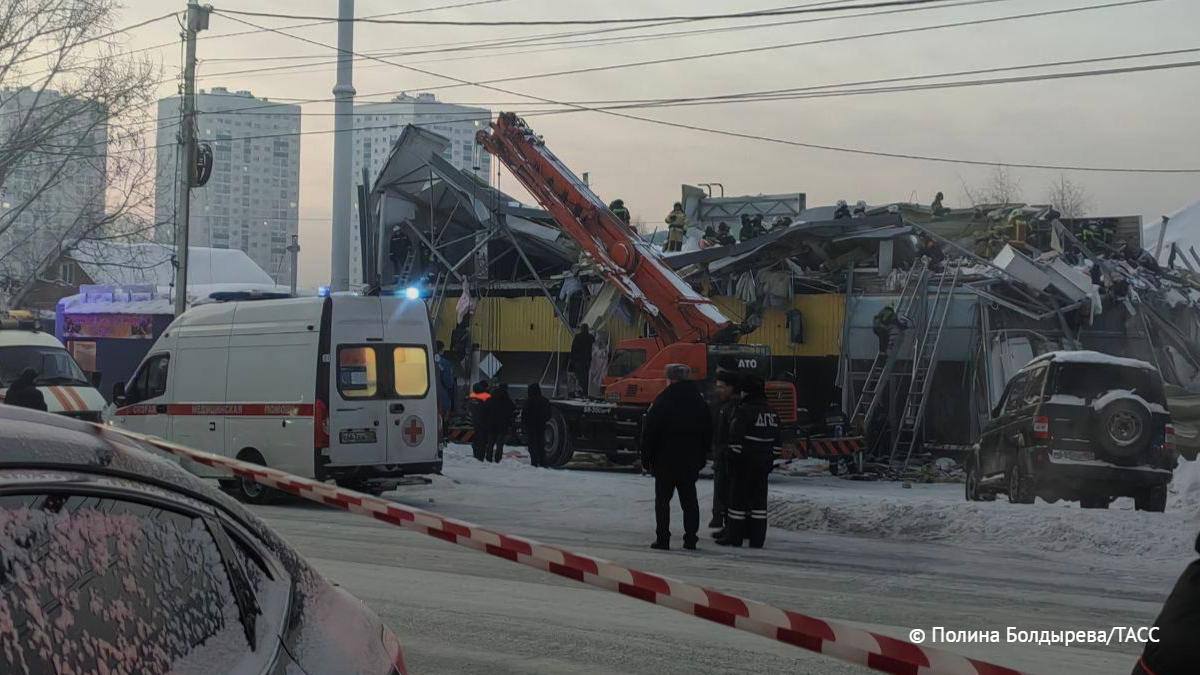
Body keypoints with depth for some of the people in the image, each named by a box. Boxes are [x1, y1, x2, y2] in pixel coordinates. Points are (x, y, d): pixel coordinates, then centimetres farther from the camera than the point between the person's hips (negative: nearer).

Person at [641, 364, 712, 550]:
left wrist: (646, 459, -1)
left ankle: (662, 539, 0)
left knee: (662, 500, 4)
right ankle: (691, 539, 7)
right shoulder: (700, 402, 6)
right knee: (689, 500, 9)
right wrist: (701, 459, 18)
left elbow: (649, 432, -10)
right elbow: (708, 433, 12)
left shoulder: (662, 402, -11)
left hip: (665, 460, -4)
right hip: (691, 462, 4)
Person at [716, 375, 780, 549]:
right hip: (763, 463, 7)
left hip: (744, 462, -7)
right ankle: (757, 539, 9)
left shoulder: (744, 410, -13)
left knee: (738, 497, 0)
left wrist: (734, 457, -10)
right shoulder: (771, 412, 11)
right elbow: (776, 441, 15)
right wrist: (770, 460, 20)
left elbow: (736, 438, -17)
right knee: (759, 499, 9)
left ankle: (734, 536, 3)